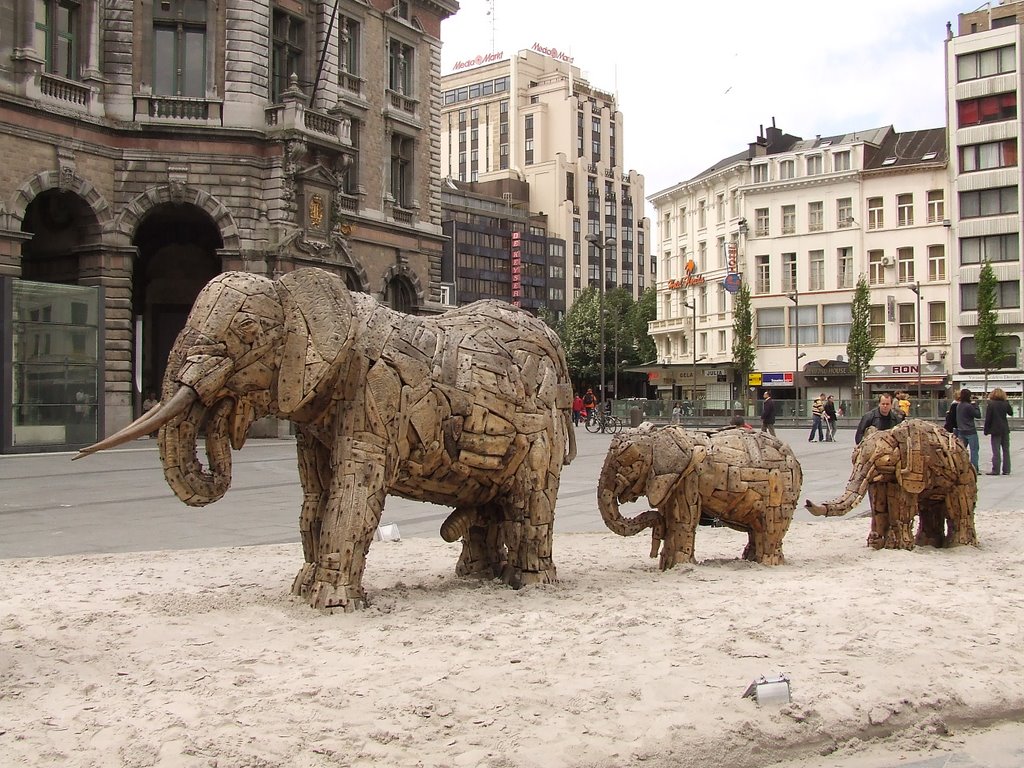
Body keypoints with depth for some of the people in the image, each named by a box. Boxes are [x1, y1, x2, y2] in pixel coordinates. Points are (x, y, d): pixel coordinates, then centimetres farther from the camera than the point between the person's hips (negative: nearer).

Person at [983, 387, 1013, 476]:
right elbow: (1011, 413, 19)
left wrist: (986, 430, -2)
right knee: (1006, 450, 10)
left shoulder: (991, 404, -10)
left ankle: (996, 470, -4)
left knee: (996, 451, -2)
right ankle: (1006, 470, 11)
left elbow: (988, 419, -10)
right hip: (1005, 430, 4)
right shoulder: (1005, 403, 0)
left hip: (995, 430, -4)